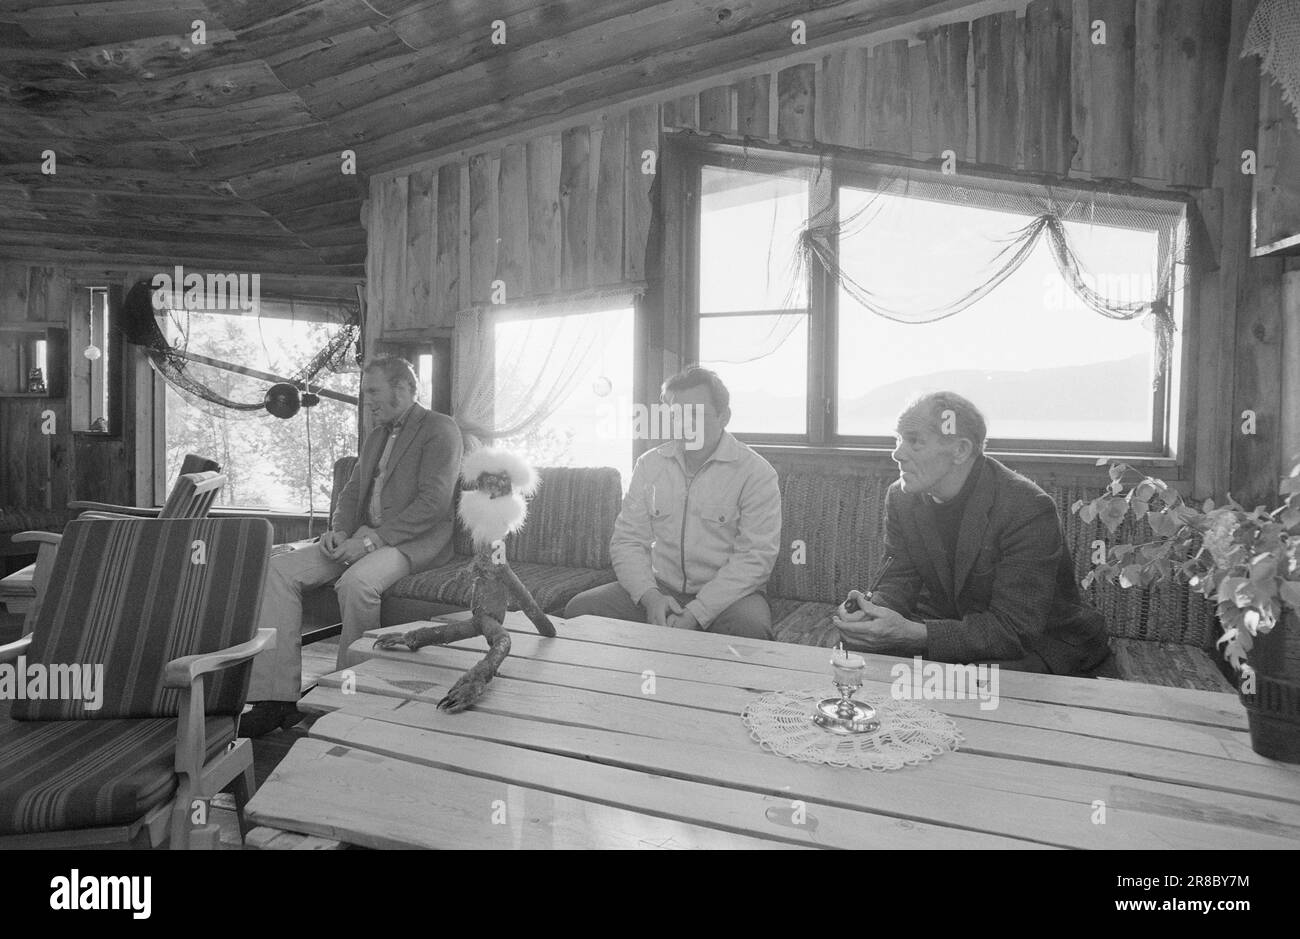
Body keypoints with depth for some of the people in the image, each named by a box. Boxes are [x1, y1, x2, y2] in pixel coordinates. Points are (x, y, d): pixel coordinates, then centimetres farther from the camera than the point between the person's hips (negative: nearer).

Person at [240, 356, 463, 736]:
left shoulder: (440, 429, -5)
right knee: (279, 570, -12)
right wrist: (339, 530, -1)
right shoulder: (375, 437, 23)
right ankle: (277, 697, -15)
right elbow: (352, 492, 22)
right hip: (364, 538, 8)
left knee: (356, 582, -37)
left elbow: (434, 502, -16)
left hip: (415, 541, -8)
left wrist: (373, 538, -21)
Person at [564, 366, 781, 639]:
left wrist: (695, 613, -22)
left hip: (727, 594, -3)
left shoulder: (756, 473, -6)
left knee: (751, 627, -36)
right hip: (660, 588, 4)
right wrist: (650, 597, -14)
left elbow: (755, 557, -13)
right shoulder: (650, 464, 9)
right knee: (579, 609, -16)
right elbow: (627, 540, 5)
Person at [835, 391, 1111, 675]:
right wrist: (875, 609, -28)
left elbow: (1014, 628, -29)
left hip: (1034, 639, -4)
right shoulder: (900, 497, -4)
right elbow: (898, 580, -2)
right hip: (947, 626, 5)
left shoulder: (1029, 510, -25)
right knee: (860, 648, -19)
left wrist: (913, 633, -40)